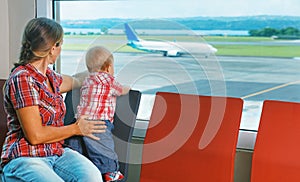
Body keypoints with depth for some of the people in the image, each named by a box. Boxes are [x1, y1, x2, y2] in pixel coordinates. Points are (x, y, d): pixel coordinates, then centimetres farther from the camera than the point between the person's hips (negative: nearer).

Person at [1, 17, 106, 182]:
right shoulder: (22, 79, -15)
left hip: (57, 152, 7)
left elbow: (72, 81, 35)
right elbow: (35, 136, -18)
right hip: (24, 159, -6)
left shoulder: (48, 76, 11)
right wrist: (76, 129, -5)